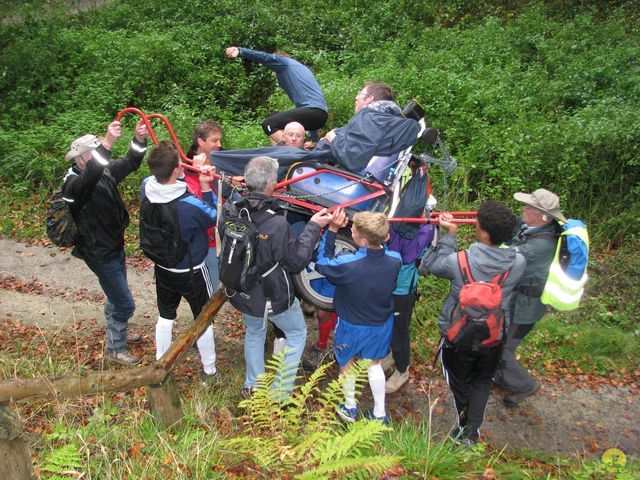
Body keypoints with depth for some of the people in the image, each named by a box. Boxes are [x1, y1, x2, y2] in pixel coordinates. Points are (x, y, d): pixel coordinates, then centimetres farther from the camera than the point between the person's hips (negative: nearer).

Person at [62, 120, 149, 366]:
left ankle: (117, 331, 51)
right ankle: (114, 348, 21)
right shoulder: (73, 183, -25)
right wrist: (107, 144, -57)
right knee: (125, 304, 0)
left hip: (115, 246, 8)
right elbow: (90, 176, -47)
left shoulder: (105, 171, -4)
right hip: (99, 253, -8)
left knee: (116, 296, 27)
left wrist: (139, 140, -26)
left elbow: (129, 163, -6)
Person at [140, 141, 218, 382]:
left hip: (162, 267, 5)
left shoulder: (146, 189, -18)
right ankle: (209, 369, 33)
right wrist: (206, 186, -19)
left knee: (165, 316, 25)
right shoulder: (190, 205, -34)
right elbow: (214, 217, -13)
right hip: (191, 272, -5)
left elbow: (158, 178, 6)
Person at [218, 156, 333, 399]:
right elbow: (297, 260, -20)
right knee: (297, 333, 21)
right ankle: (281, 392, 24)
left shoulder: (231, 211, -16)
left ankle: (252, 385, 45)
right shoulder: (277, 224, -33)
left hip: (241, 292, 6)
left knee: (254, 333, 32)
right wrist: (313, 227, -12)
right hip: (273, 296, -5)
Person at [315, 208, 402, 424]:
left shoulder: (348, 264, -36)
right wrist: (380, 233, -9)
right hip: (382, 324, 3)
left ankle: (350, 408, 44)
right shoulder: (395, 260, -23)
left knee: (346, 364, 25)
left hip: (352, 326, -3)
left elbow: (322, 263, -16)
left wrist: (332, 229, -18)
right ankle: (380, 413, 38)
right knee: (374, 363, 27)